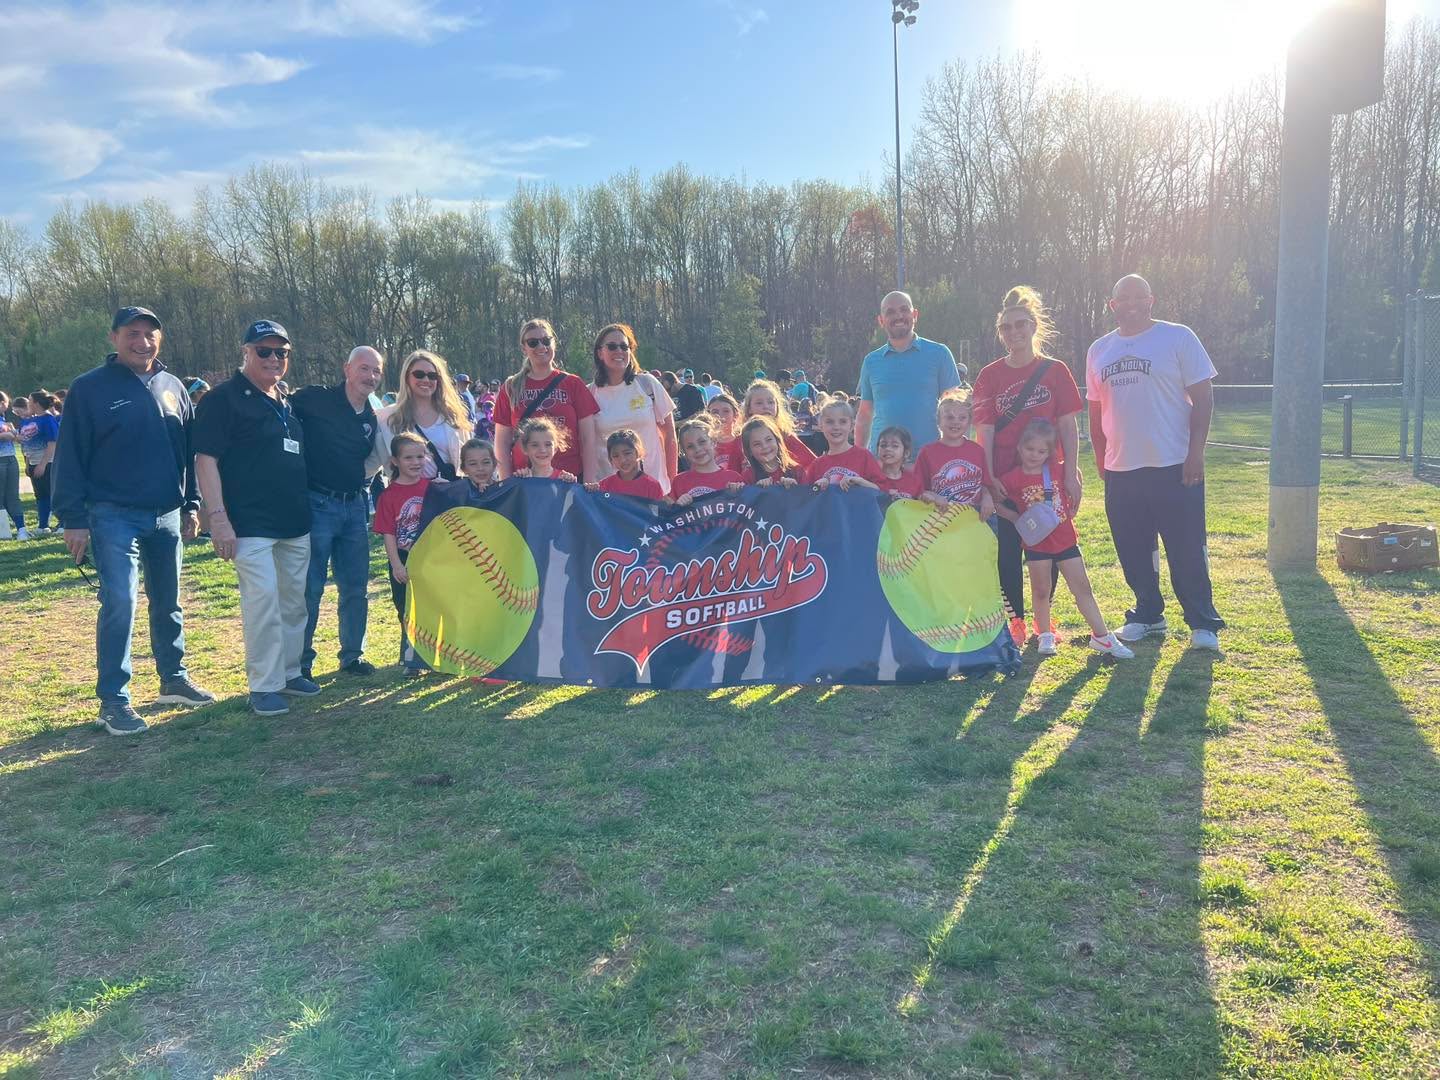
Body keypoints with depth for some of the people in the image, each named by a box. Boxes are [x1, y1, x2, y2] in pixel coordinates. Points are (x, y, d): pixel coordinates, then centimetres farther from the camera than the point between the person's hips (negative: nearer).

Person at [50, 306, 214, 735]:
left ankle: (174, 679, 28)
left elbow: (189, 450, 16)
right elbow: (69, 457, -5)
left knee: (168, 602, 14)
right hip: (114, 516, -5)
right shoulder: (90, 388, -4)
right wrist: (73, 519, -9)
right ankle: (113, 701, -2)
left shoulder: (173, 388, 10)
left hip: (167, 515, 5)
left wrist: (191, 505, 12)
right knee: (119, 602, -10)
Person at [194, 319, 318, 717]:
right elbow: (206, 460, -11)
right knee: (263, 599, -10)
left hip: (295, 520, 7)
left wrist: (307, 508, 20)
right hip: (251, 523, -7)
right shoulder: (224, 398, -5)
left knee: (295, 599, 11)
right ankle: (264, 686, -2)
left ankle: (289, 671, 23)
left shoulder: (288, 402, 17)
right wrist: (218, 516, -19)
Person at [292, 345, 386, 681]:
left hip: (355, 506, 6)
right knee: (310, 588, -1)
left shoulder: (371, 418, 12)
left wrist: (364, 481, 6)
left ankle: (352, 654, 23)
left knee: (356, 587, 10)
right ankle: (301, 661, 10)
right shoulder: (315, 399, -7)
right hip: (317, 504, -6)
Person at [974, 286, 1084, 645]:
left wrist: (1072, 475, -6)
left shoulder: (1055, 371, 0)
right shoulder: (989, 376, 1)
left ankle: (1044, 620, 22)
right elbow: (984, 431, -2)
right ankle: (1016, 621, 15)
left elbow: (1068, 427, 0)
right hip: (1005, 478, 0)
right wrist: (989, 478, -10)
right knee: (1007, 551, 2)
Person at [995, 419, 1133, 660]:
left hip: (1065, 538, 2)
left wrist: (1071, 508, 8)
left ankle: (1102, 637, 9)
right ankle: (1045, 636, 24)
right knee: (1041, 591, 7)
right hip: (1037, 542, -2)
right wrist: (1017, 519, -10)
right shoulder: (1013, 479, -9)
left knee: (1083, 588, 4)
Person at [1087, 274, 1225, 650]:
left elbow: (1202, 397, -4)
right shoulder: (1099, 350, 11)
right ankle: (1148, 613, 27)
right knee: (1134, 552, 11)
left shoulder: (1178, 338, -2)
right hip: (1120, 470, 5)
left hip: (1175, 466, -4)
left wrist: (1196, 452, -11)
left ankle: (1203, 623, 9)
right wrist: (1101, 459, 12)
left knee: (1188, 551, -2)